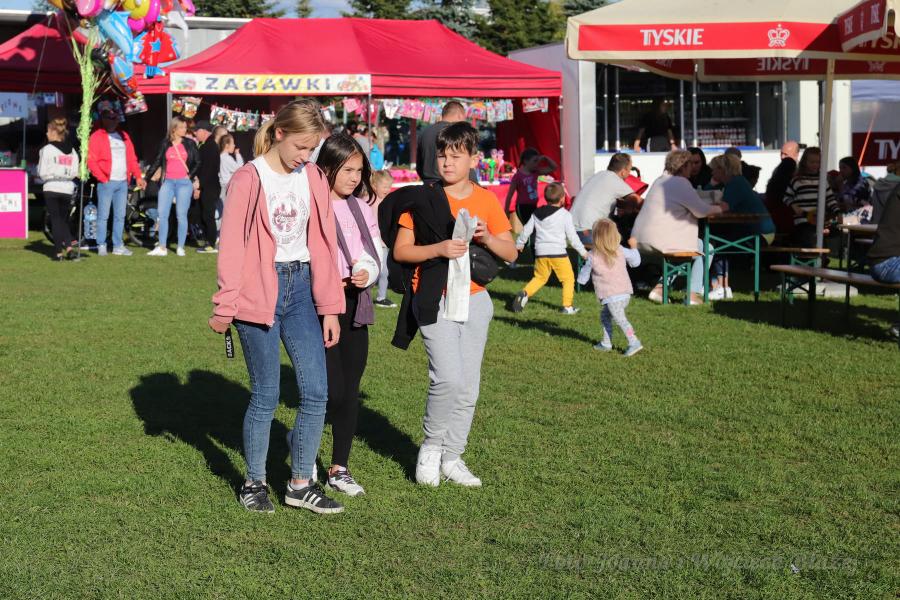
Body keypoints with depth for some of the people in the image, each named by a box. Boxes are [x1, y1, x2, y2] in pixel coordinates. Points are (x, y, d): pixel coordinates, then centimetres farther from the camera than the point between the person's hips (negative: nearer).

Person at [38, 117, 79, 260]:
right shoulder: (72, 151, 5)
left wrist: (51, 175, 11)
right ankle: (69, 242, -1)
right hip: (67, 189, 4)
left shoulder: (47, 149, -9)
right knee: (63, 219, 17)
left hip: (51, 189, -4)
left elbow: (42, 172, -8)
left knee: (55, 220, 2)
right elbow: (75, 172, 2)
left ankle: (59, 251, -1)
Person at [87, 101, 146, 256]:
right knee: (103, 216, -3)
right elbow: (91, 161, -8)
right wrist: (103, 178, -13)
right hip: (106, 183, -5)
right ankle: (101, 246, 3)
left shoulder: (124, 136, 17)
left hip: (123, 183, 5)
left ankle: (118, 246, 14)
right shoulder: (97, 137, -1)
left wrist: (138, 176, 8)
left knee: (120, 216, 8)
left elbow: (132, 158, 18)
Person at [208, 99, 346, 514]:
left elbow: (323, 242, 11)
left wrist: (329, 308, 10)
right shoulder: (249, 179, -7)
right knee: (266, 395, 1)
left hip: (300, 288, 5)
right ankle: (254, 483, 17)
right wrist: (225, 307, -6)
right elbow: (231, 246, -6)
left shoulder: (312, 178, 8)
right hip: (260, 292, -5)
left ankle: (301, 484, 12)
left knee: (316, 392, 0)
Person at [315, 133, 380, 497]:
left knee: (350, 392, 8)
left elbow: (376, 255, 15)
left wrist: (367, 274, -5)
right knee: (331, 391, -9)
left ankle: (340, 467, 19)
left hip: (355, 307, 6)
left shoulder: (362, 208, 11)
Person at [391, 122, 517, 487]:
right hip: (436, 299, -4)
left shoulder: (486, 201, 6)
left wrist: (487, 239, -13)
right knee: (448, 378, -17)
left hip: (474, 299, 4)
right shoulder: (424, 199, -2)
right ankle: (431, 446, 5)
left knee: (469, 386, 6)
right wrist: (439, 249, -18)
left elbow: (511, 253, 7)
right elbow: (400, 251, -4)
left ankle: (452, 457, 19)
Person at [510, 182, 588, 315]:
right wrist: (582, 251, 7)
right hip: (558, 252, -5)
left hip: (541, 253, 5)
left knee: (539, 277, 18)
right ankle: (567, 306, 3)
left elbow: (526, 230, 15)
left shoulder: (537, 213, 10)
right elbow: (572, 236, -4)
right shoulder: (565, 215, -5)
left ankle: (525, 294, -5)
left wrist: (519, 243, 33)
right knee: (568, 278, 7)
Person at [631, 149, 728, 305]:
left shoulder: (661, 180, 18)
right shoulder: (681, 183, -12)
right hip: (660, 239, -9)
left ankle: (659, 288, 18)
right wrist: (720, 208, 5)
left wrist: (712, 206, 22)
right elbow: (701, 211, -13)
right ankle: (693, 294, 3)